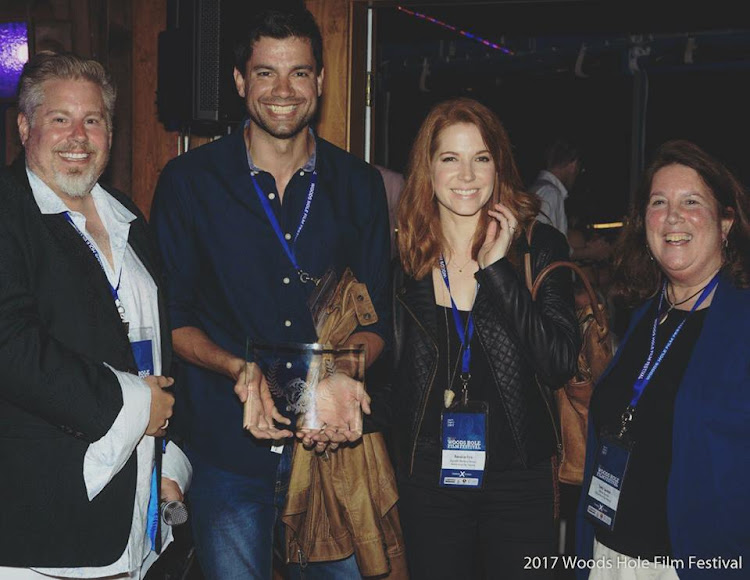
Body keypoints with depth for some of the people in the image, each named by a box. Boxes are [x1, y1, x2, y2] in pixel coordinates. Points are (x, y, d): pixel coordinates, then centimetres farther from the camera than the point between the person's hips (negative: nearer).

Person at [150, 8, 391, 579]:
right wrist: (240, 369, -18)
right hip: (227, 442, -1)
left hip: (335, 446, 2)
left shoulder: (359, 184, 4)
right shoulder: (189, 180, -1)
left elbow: (377, 317, 6)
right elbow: (172, 317, 0)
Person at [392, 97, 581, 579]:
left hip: (519, 481, -1)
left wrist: (497, 268, -19)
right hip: (427, 479, 2)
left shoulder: (539, 246, -5)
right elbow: (387, 369, 10)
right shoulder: (401, 254, 0)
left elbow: (562, 365, -16)